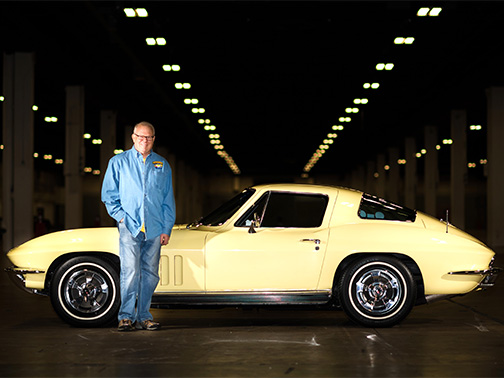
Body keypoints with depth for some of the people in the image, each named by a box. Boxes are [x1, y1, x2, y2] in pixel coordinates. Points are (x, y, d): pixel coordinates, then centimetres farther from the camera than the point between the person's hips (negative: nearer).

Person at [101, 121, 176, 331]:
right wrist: (121, 216, -5)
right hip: (130, 227, -3)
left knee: (150, 273, 3)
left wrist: (167, 229, 6)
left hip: (154, 228, 3)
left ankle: (144, 316, 10)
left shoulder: (162, 165, 14)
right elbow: (108, 195, 8)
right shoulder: (118, 162, 9)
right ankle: (126, 316, -8)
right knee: (130, 272, -12)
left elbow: (168, 201, 13)